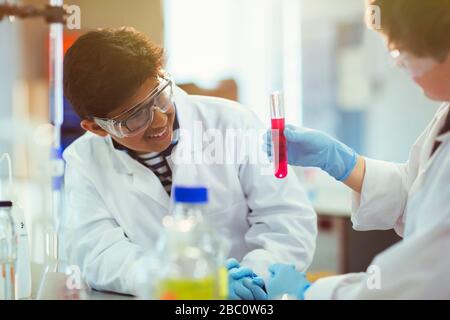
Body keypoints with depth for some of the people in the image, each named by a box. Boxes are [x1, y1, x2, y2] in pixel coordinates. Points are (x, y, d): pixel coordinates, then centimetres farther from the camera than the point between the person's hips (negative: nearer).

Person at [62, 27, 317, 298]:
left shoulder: (233, 123, -3)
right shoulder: (83, 162, -1)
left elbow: (290, 220, -6)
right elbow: (97, 255, -12)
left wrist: (254, 276, -24)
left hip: (251, 300, 0)